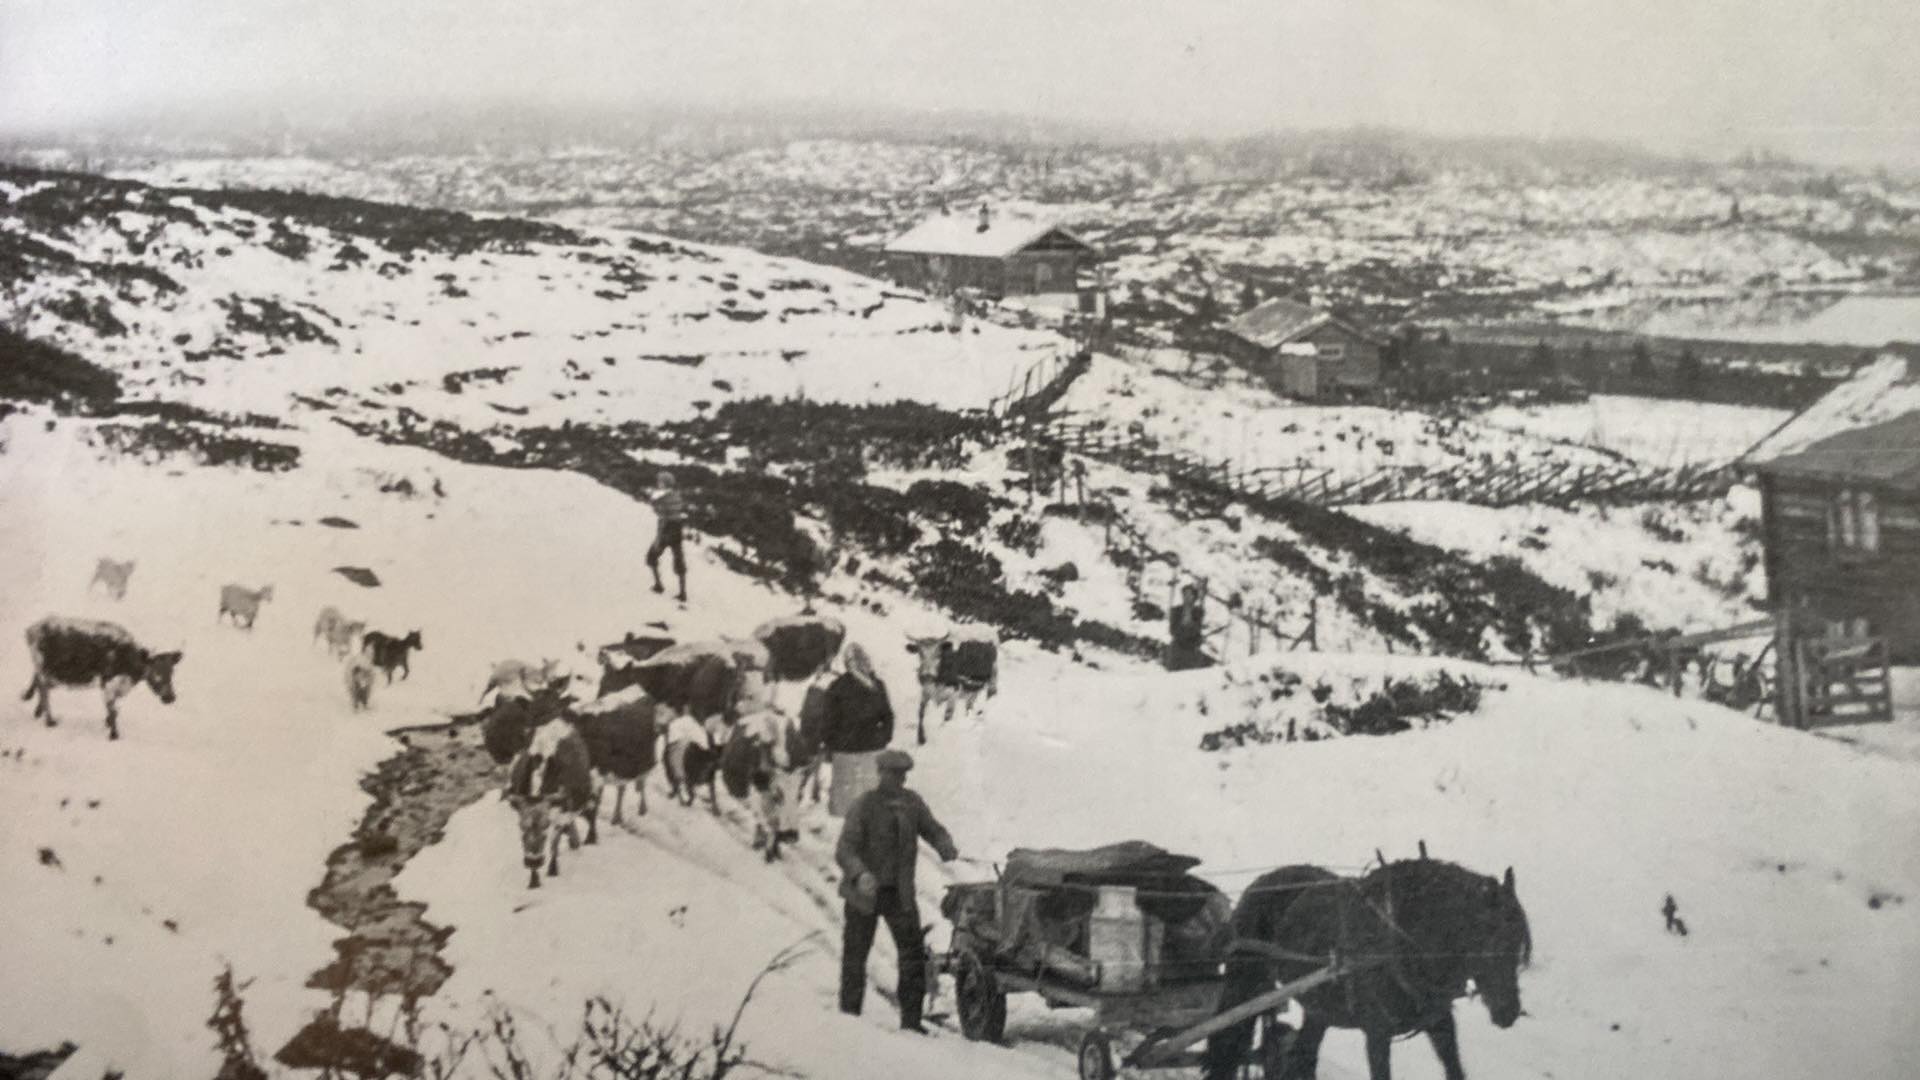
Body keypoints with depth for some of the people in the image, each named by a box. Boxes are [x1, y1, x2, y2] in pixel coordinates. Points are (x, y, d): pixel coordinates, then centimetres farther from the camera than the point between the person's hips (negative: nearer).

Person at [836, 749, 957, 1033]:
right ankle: (849, 1017, 21)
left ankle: (911, 1019, 5)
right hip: (865, 893, -3)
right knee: (855, 956, 7)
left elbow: (933, 830, 9)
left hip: (900, 893, 3)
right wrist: (860, 874, -36)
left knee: (914, 955, -4)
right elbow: (844, 850, -17)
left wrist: (946, 847, -15)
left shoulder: (913, 803, 2)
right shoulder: (864, 805, -12)